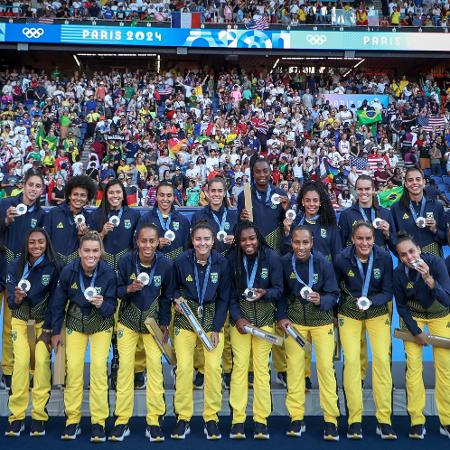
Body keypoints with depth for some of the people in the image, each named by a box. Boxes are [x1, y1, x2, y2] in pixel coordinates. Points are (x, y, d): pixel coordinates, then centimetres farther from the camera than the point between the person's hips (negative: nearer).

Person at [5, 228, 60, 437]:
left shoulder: (53, 267, -12)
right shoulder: (16, 266, -8)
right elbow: (11, 301, -8)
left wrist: (47, 330, -11)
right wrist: (17, 298, -32)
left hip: (44, 320, -1)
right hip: (21, 320, 1)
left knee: (42, 361, -16)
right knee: (21, 362, -13)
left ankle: (39, 416, -5)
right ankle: (17, 416, -3)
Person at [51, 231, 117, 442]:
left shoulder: (108, 273, -21)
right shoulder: (68, 271, -17)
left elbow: (112, 305, -12)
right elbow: (58, 302, -4)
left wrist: (102, 304, -36)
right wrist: (56, 331, 1)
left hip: (101, 323, -1)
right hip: (75, 322, 1)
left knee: (99, 367, -11)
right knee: (73, 367, -4)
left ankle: (98, 422, 1)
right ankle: (72, 420, 11)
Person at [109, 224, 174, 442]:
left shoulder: (166, 264, -13)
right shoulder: (125, 261, -14)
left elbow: (167, 296, 0)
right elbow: (116, 290, -5)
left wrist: (164, 323, -3)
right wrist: (128, 289, -27)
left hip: (153, 321, 0)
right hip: (128, 321, 0)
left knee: (155, 367, -6)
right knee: (125, 366, -2)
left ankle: (154, 421, 6)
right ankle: (122, 421, 11)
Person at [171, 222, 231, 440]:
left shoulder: (222, 263, -10)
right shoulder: (181, 261, -11)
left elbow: (224, 298, -3)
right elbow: (173, 288, 7)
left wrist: (216, 328, -7)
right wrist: (177, 299, -15)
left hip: (212, 316, 0)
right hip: (185, 316, 0)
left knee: (214, 366, -7)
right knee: (183, 366, -6)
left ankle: (211, 418, 9)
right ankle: (183, 418, 10)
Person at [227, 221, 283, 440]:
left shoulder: (272, 257, -7)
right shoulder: (231, 258, -5)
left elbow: (278, 290, -4)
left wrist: (264, 293, -25)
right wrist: (237, 318, -10)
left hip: (264, 317, 0)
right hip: (239, 316, 0)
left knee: (261, 366, 0)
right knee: (239, 365, -3)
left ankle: (261, 420, 10)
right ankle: (237, 420, 6)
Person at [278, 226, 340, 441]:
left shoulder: (323, 263, -15)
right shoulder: (284, 262, -11)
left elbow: (334, 294, -9)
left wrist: (320, 300, -29)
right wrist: (281, 316, -9)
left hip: (321, 319, -1)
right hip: (294, 319, 2)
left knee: (326, 367, -5)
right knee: (294, 366, 3)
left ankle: (331, 419, 8)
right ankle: (297, 418, 16)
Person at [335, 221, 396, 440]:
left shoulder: (385, 257, -15)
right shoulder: (342, 259, -16)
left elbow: (388, 291, -10)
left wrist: (371, 302, -26)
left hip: (377, 311, 1)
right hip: (349, 313, 0)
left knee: (382, 359, -11)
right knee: (351, 360, -10)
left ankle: (384, 420, 0)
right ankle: (354, 420, 0)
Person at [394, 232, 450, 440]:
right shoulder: (399, 274, -22)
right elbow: (401, 306, -6)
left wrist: (429, 279, -45)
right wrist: (416, 331, -9)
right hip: (413, 315, 0)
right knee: (413, 365, -7)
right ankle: (416, 421, 3)